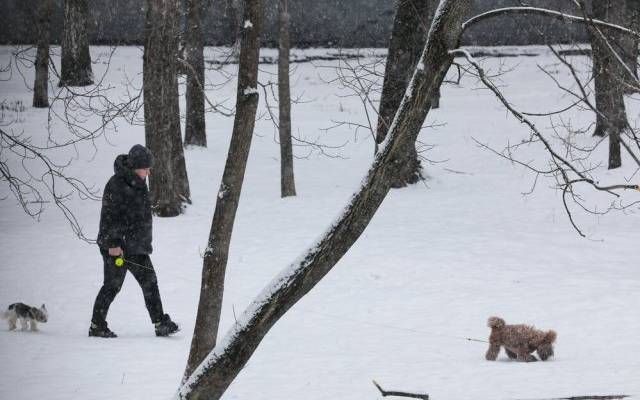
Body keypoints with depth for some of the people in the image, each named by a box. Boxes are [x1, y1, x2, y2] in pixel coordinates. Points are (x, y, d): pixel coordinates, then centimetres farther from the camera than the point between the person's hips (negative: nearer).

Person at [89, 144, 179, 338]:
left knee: (150, 283, 6)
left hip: (137, 248, 9)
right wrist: (113, 244, -21)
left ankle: (160, 323, 8)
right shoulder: (116, 185, -16)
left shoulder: (139, 184, 13)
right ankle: (97, 325, 9)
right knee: (112, 286, -1)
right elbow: (109, 216, -19)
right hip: (117, 247, -9)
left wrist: (145, 242, 25)